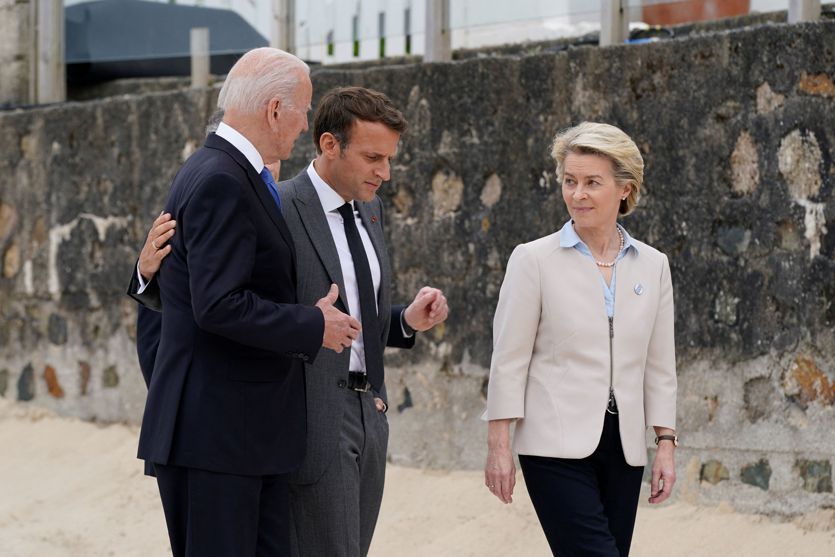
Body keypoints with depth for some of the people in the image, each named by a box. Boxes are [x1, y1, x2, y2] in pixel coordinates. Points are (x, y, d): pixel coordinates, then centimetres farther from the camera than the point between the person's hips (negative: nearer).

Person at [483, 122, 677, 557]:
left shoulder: (652, 265, 9)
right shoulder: (534, 260, -2)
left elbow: (659, 364, 12)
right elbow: (508, 360, -2)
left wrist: (665, 444, 7)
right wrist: (499, 445, -6)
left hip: (622, 447, 4)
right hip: (558, 445, -4)